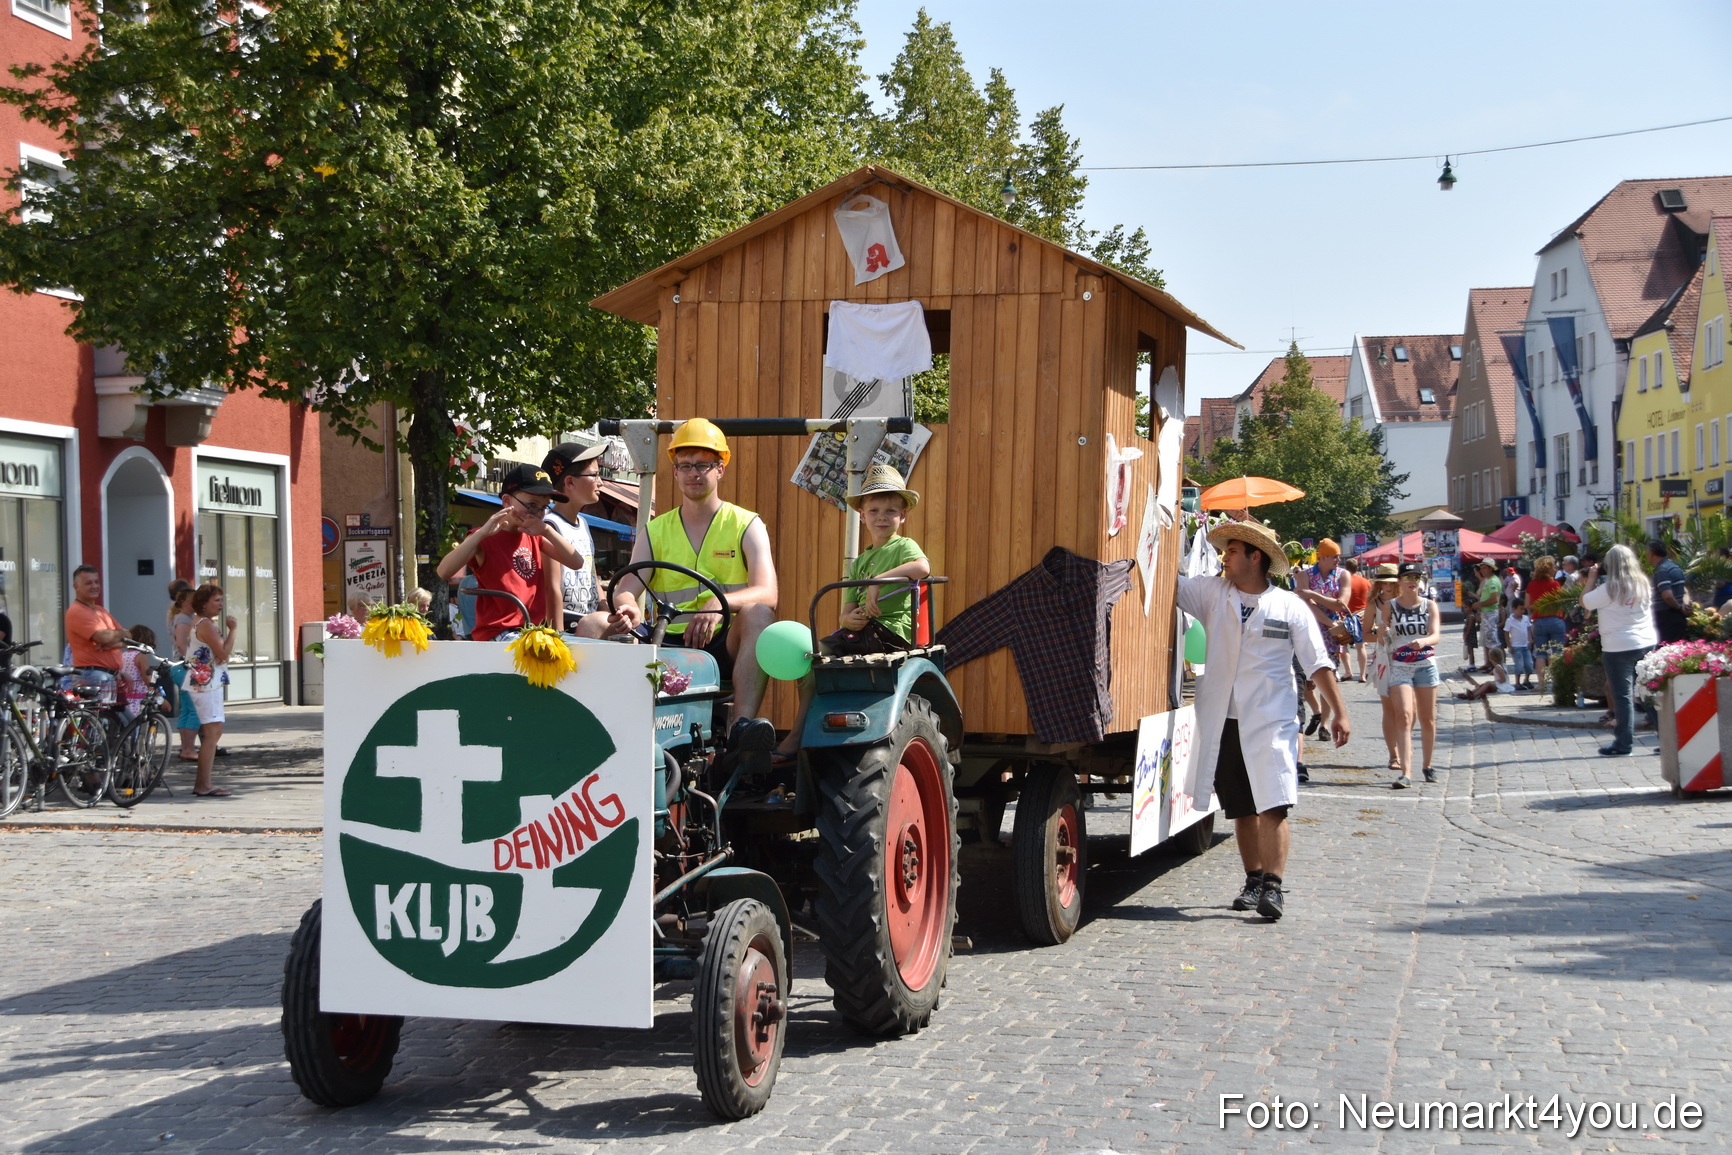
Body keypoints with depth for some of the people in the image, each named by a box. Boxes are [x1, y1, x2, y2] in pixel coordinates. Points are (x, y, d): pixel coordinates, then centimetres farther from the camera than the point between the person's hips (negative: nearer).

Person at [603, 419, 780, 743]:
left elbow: (767, 593, -9)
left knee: (757, 613, -34)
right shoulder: (655, 531, 17)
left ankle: (742, 722, -46)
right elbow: (625, 590, 3)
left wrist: (720, 603, -31)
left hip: (726, 644, -2)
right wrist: (629, 610, -25)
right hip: (669, 645, 2)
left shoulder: (747, 525, 8)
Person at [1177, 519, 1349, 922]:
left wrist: (1339, 712, -2)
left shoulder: (1291, 607, 1)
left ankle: (1273, 887, -9)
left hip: (1272, 723, -3)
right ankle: (1253, 881, 20)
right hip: (1224, 722, 3)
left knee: (1273, 808, -11)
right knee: (1241, 810, 10)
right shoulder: (1212, 594, 9)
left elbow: (1318, 664, 2)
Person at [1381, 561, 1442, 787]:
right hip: (1399, 666, -1)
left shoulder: (1430, 605, 3)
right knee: (1404, 717, -15)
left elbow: (1436, 635, -9)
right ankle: (1406, 772, -21)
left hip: (1426, 665, 2)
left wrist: (1423, 641, -30)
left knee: (1428, 719, 10)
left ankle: (1428, 766, 28)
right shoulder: (1389, 607, 3)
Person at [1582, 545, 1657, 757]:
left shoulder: (1610, 588, -15)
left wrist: (1592, 578, 5)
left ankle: (1624, 745, 2)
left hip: (1619, 647, -6)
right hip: (1647, 643, 6)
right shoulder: (1644, 583, 5)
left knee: (1622, 696, -1)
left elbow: (1585, 602, -5)